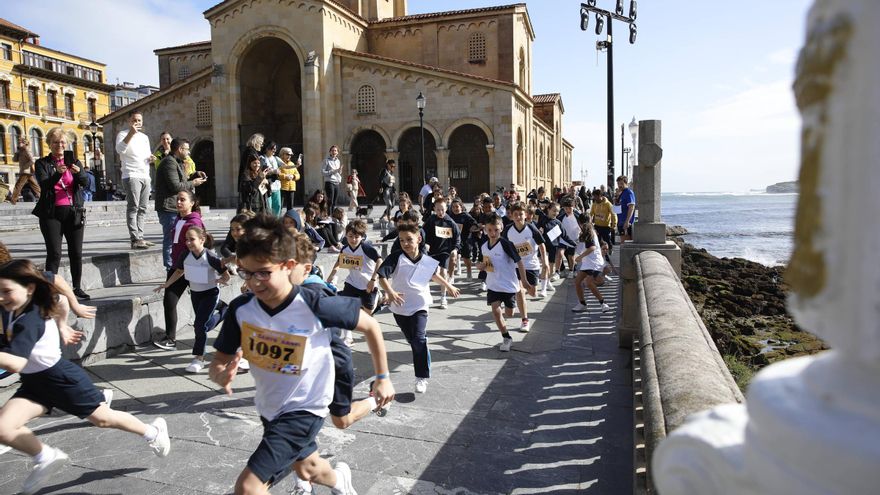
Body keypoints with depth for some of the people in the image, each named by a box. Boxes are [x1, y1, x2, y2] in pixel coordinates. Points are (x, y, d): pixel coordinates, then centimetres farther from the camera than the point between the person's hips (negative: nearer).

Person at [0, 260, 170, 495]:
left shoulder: (30, 321, -29)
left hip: (61, 378, -8)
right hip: (33, 382, 8)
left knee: (101, 418, 6)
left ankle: (153, 431, 29)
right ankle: (47, 458, 13)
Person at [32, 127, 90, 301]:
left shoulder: (74, 162, 10)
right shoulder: (42, 163, 5)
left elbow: (85, 183, -4)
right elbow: (44, 185, -11)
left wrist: (78, 172, -25)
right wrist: (58, 173, -28)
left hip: (74, 213, 2)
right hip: (51, 213, -2)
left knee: (76, 252, 5)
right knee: (54, 253, -7)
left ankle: (78, 287, 14)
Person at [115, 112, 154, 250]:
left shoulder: (145, 137, 22)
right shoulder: (123, 134, 1)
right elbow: (120, 149, -19)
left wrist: (150, 158, 6)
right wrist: (131, 133, -25)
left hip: (145, 176, 7)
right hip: (131, 175, -7)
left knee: (142, 209, 5)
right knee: (133, 207, -13)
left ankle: (140, 237, 8)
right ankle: (135, 240, -17)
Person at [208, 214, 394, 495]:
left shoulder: (315, 305, -29)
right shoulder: (241, 309, -17)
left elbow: (370, 326, -15)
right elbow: (220, 361, -7)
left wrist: (382, 378, -9)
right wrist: (221, 375, -31)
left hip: (304, 409, -5)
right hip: (269, 408, 6)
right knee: (307, 468, 30)